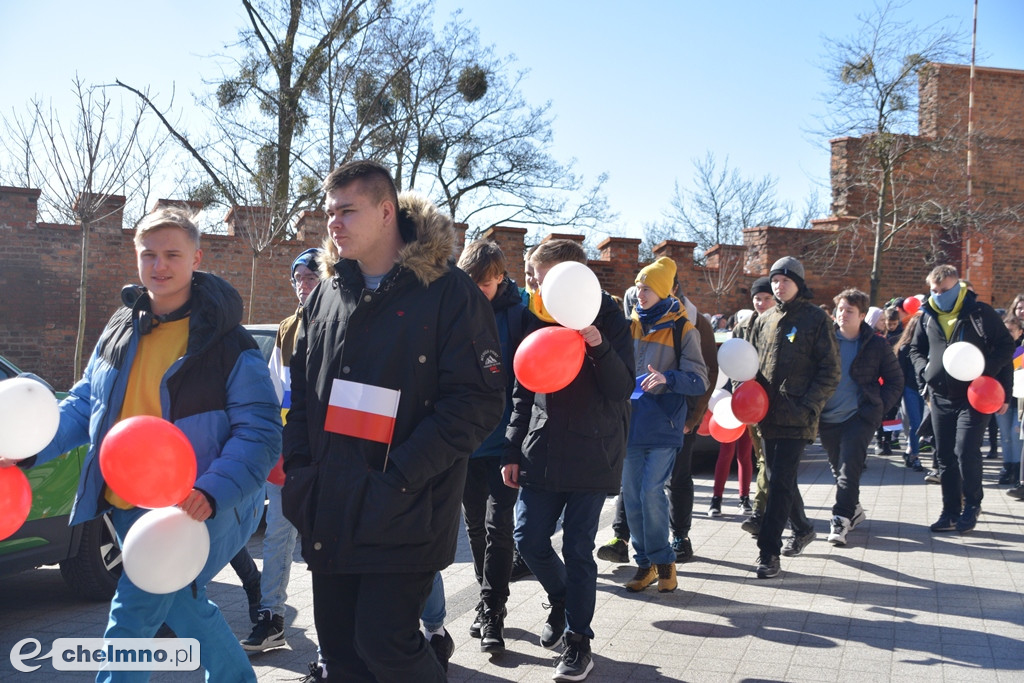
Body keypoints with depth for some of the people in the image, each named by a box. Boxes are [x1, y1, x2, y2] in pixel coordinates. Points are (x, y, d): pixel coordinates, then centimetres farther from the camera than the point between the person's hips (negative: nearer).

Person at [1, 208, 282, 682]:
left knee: (133, 612, -12)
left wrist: (211, 493, -28)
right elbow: (83, 403, 16)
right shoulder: (120, 331, 8)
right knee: (180, 603, 20)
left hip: (192, 509, -7)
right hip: (124, 506, 7)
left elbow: (260, 433, -14)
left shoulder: (228, 343, -11)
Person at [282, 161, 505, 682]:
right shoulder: (326, 292, 11)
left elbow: (477, 402, -13)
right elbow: (302, 389, 17)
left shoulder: (449, 293, -8)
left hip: (405, 516, -6)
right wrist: (299, 467, 3)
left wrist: (399, 477, -18)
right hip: (328, 511, 6)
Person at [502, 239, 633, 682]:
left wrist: (600, 347, -27)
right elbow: (522, 393, 12)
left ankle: (578, 641, 15)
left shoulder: (607, 318, -4)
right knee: (529, 538, 4)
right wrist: (513, 451, 9)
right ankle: (561, 597, 34)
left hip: (592, 453, -4)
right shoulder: (536, 320, 7)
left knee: (578, 547, -1)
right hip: (542, 450, 4)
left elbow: (623, 388, -10)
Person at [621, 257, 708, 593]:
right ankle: (646, 562, 17)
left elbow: (699, 381, -8)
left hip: (664, 424, -5)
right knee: (632, 496, 5)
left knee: (651, 492, -11)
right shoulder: (630, 324, 10)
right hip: (631, 423, 5)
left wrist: (667, 379, -25)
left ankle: (663, 561, 6)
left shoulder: (681, 329, -3)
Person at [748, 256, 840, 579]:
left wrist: (808, 406, -15)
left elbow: (830, 372, -4)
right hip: (768, 415, 6)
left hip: (796, 417, -6)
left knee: (780, 481, -10)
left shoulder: (816, 318, -2)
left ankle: (769, 552, -6)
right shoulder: (764, 320, 14)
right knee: (779, 478, 16)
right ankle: (802, 528, 38)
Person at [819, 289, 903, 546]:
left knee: (849, 465, -15)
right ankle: (854, 509, 32)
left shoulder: (876, 345, 1)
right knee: (837, 468, 13)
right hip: (827, 418, 3)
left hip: (860, 416, -3)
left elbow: (895, 381, 8)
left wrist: (879, 408, -3)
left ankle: (841, 519, -12)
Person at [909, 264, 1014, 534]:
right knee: (945, 457, 9)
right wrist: (924, 369, 0)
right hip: (941, 398, 5)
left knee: (966, 452, -12)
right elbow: (916, 348, 20)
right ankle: (951, 512, 19)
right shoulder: (928, 316, 7)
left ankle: (972, 506, 9)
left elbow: (1005, 347, -4)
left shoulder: (980, 313, -7)